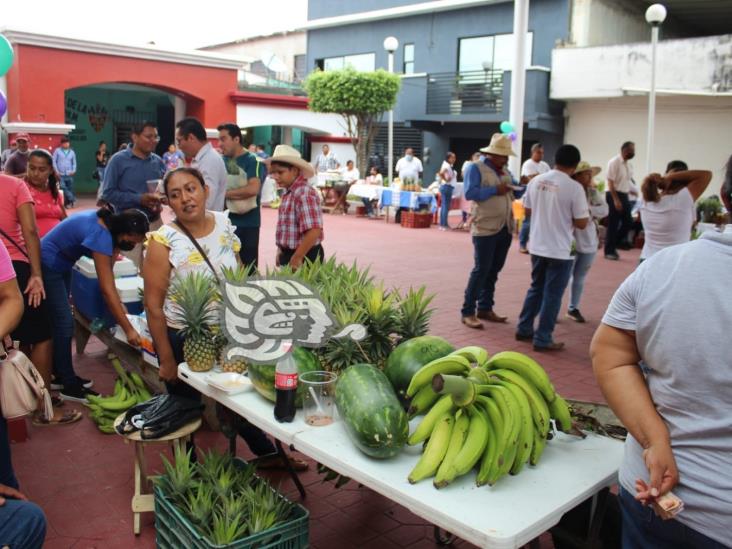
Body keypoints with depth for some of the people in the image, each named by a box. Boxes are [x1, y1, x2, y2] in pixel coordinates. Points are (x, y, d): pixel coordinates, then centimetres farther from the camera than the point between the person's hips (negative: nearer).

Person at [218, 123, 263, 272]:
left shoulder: (253, 161, -8)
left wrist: (225, 193, -15)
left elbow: (253, 189, -23)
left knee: (248, 267, 6)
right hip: (224, 222, 5)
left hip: (247, 223, -5)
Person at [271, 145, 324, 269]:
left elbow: (314, 231, -28)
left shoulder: (305, 194, -20)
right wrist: (282, 251, 16)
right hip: (288, 253, 9)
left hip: (305, 257, -9)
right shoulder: (288, 193, 10)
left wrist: (296, 259, -23)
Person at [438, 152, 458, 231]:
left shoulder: (450, 166, 16)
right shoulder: (446, 165, -15)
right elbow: (440, 174, -30)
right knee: (446, 206, -8)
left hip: (449, 187, 10)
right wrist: (445, 180, -20)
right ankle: (443, 225, -6)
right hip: (447, 187, -10)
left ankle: (443, 224, 19)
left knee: (444, 206, 13)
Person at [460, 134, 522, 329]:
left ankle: (485, 308, 21)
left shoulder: (505, 172, 17)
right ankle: (468, 312, -1)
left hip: (505, 229, 7)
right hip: (485, 229, -7)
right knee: (481, 270, -7)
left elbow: (512, 194, 18)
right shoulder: (476, 168, -5)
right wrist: (496, 190, -18)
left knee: (494, 270, 11)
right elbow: (470, 193, -17)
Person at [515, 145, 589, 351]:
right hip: (560, 251, -6)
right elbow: (581, 223, -12)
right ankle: (543, 339, 10)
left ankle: (524, 329, 28)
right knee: (552, 295, 4)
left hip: (537, 246, 6)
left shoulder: (536, 181, 1)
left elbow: (528, 209, 13)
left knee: (536, 288, 21)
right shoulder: (574, 187, -15)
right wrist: (586, 216, 8)